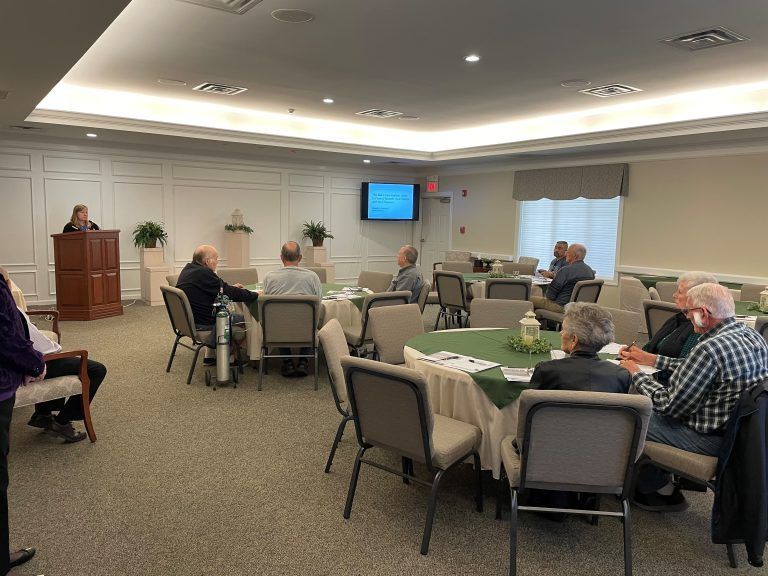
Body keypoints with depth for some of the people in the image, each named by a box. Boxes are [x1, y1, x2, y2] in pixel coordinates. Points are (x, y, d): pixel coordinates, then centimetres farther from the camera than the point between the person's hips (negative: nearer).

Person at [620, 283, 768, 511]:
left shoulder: (709, 349, -29)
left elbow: (669, 405, -21)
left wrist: (635, 374, -8)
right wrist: (653, 359, 15)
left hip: (712, 440, -9)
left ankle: (664, 491, 18)